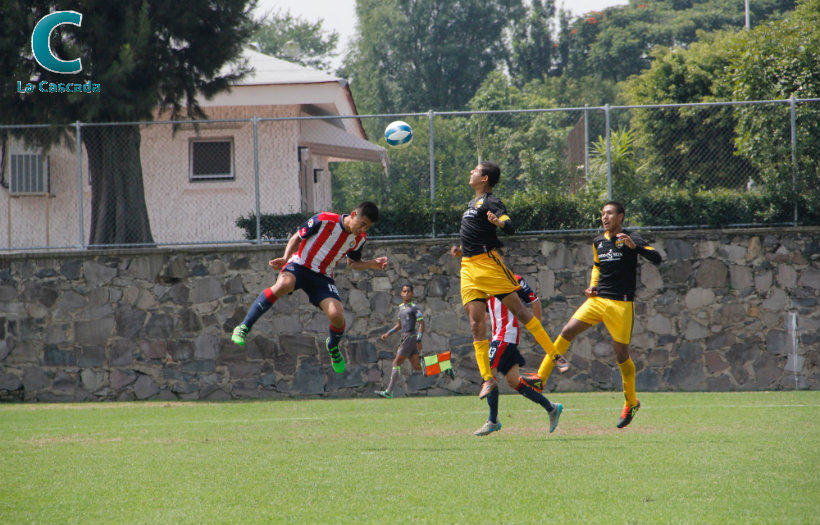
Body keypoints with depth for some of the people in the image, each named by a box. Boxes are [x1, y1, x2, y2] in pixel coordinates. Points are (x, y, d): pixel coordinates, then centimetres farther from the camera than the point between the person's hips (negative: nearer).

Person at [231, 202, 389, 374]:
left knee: (337, 315, -19)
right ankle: (243, 328, -32)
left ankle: (333, 346, 19)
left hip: (323, 277, 4)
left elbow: (354, 262, 21)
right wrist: (286, 258, -14)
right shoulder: (324, 220, -12)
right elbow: (297, 237, -1)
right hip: (300, 265, -4)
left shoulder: (359, 238, 3)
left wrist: (372, 264, 2)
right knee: (284, 284, -39)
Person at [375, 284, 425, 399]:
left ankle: (389, 392, -12)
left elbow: (421, 324, -11)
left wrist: (419, 340, -19)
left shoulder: (414, 307, -6)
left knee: (396, 363, -11)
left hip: (411, 337, -9)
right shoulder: (401, 307, 19)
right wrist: (388, 334, 19)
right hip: (405, 337, 9)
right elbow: (399, 325, 29)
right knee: (417, 367, 7)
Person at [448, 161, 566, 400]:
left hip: (489, 263, -8)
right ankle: (487, 378, -2)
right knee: (476, 322, -2)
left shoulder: (490, 202, -5)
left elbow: (510, 228, -21)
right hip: (468, 268, 8)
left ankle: (555, 355, 0)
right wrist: (462, 250, 24)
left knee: (518, 310, -7)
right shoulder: (474, 203, 22)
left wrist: (499, 222, -41)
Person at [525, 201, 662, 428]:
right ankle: (541, 378, -7)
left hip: (621, 304, -5)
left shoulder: (630, 239, -5)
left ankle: (631, 403, 17)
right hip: (597, 299, 5)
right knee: (567, 331, -9)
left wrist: (634, 246, -29)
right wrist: (592, 285, 13)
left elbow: (657, 259, -16)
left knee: (621, 353, -1)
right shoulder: (598, 242, 12)